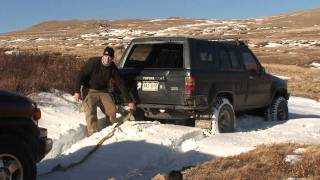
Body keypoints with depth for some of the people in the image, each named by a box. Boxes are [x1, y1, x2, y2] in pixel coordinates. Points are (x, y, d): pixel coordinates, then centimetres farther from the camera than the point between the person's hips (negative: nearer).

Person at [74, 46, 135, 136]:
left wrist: (129, 101, -7)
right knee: (90, 112, -19)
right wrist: (77, 91, -22)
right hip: (89, 90, -4)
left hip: (104, 91, 4)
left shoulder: (113, 68, -8)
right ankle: (93, 134, -16)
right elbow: (81, 75, -16)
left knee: (112, 110, -4)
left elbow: (121, 84, -6)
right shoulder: (93, 62, -19)